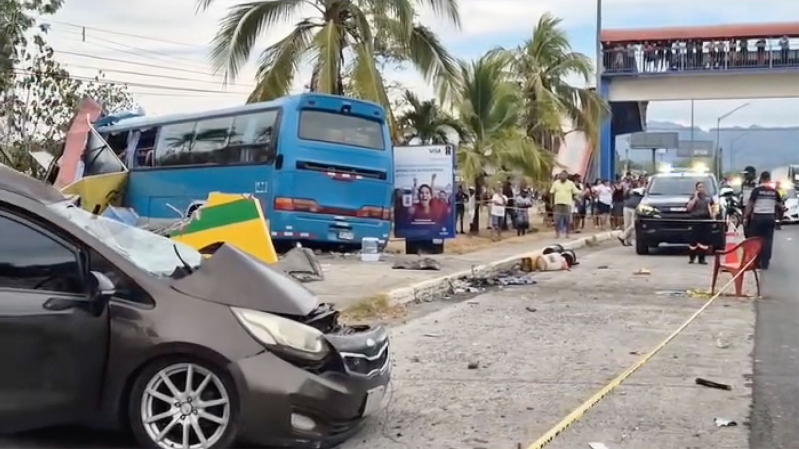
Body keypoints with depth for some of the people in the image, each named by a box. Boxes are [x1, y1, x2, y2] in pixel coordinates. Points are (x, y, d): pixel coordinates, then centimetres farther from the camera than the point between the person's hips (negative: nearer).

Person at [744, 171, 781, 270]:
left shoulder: (757, 190, -6)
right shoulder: (774, 191, 4)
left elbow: (750, 204, -7)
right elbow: (780, 204, 12)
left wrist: (745, 217, -2)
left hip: (758, 217, -3)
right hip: (770, 217, 3)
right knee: (767, 240, 6)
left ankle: (756, 262, 8)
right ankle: (765, 263, 7)